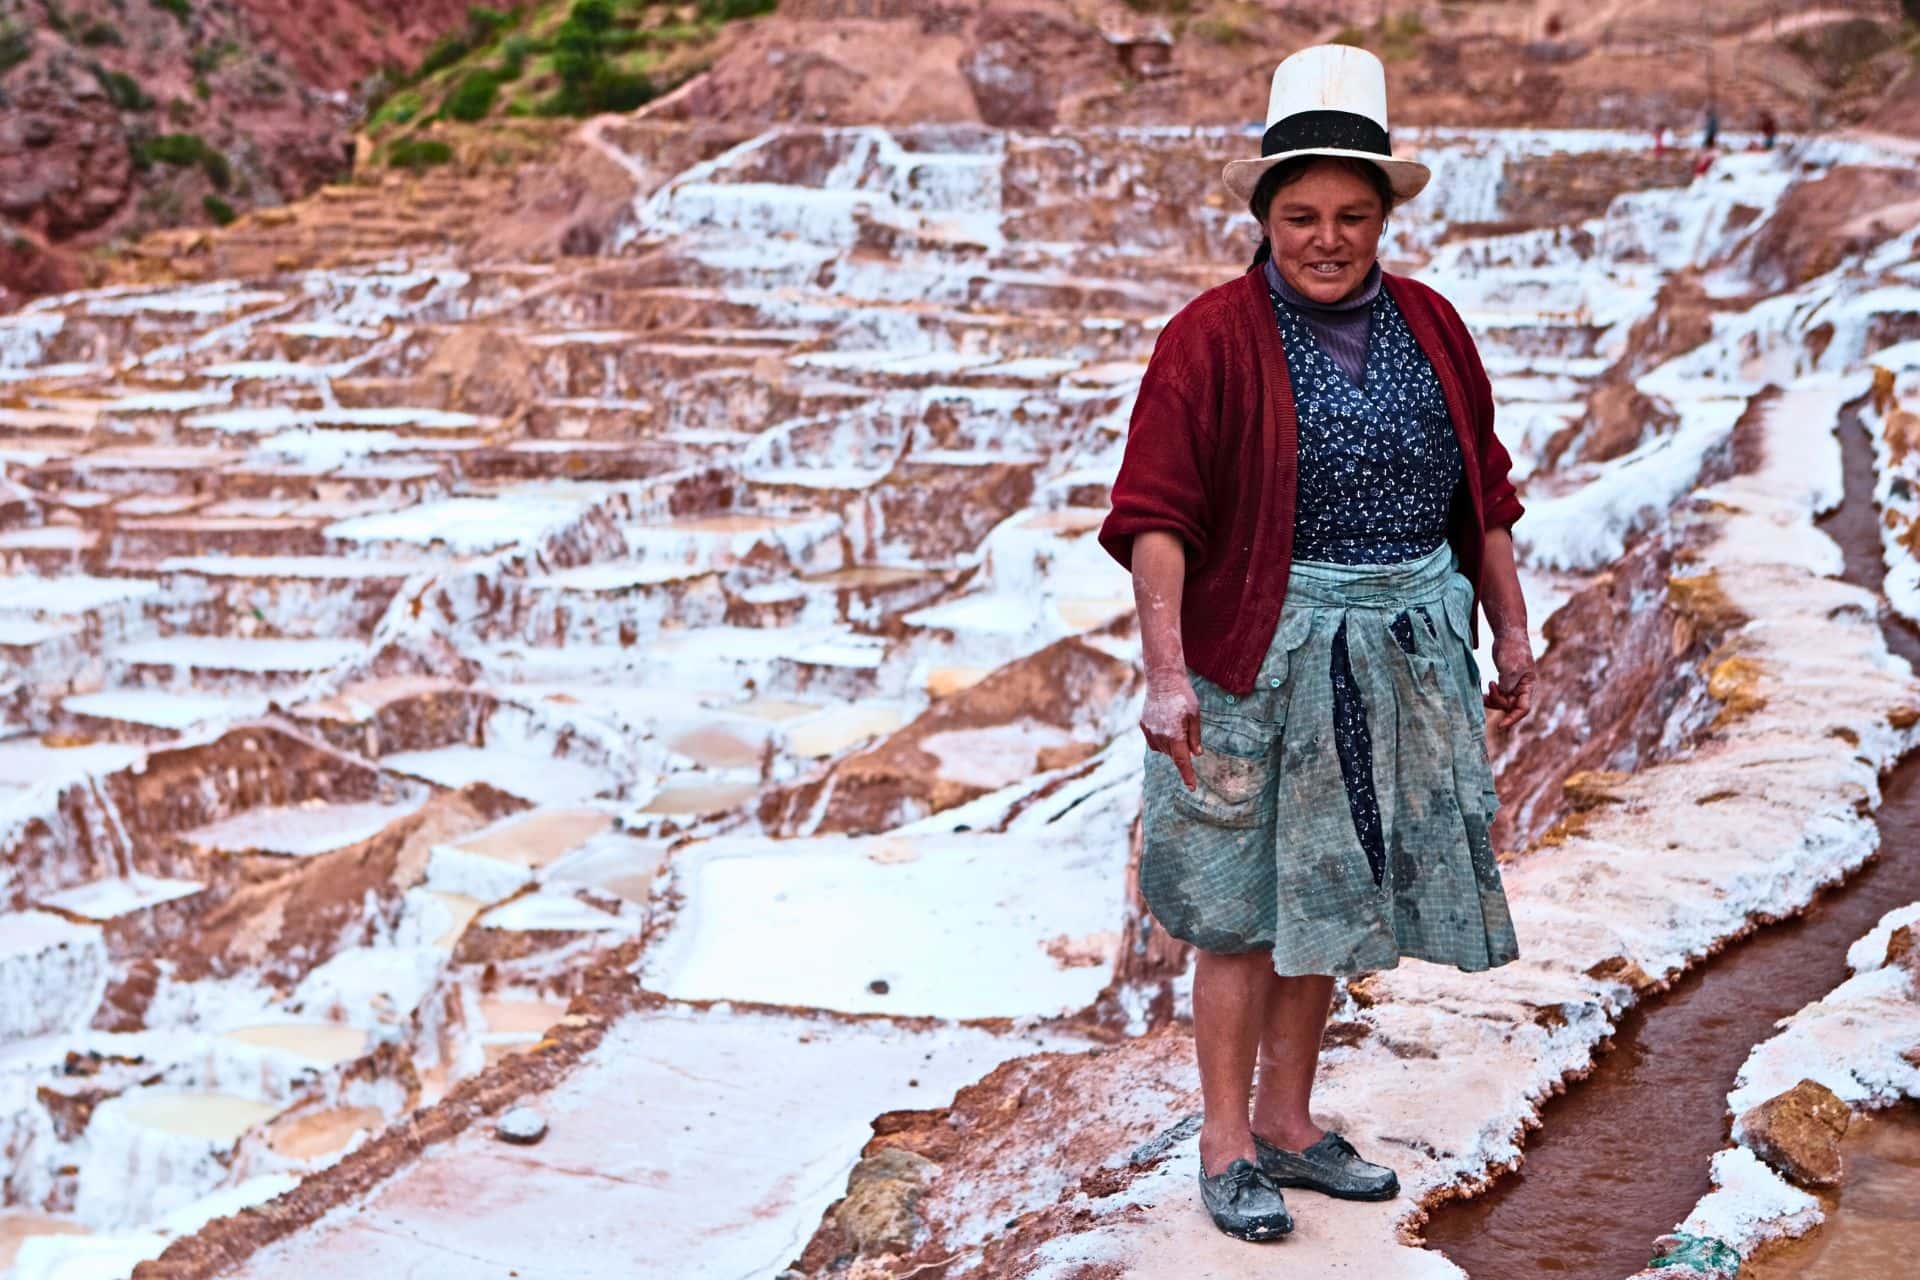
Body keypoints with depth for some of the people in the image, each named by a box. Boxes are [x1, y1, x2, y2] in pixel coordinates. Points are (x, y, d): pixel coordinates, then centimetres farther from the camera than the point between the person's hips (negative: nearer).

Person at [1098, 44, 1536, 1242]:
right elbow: (1157, 516, -14)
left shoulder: (1429, 325, 7)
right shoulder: (1213, 336, -10)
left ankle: (1290, 1122, 29)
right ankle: (1226, 1147, 15)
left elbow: (1483, 492, 14)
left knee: (1326, 891, 15)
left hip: (1405, 649, 5)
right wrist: (1166, 674, -21)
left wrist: (1511, 630, 13)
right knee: (1243, 905, 3)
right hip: (1264, 649, -5)